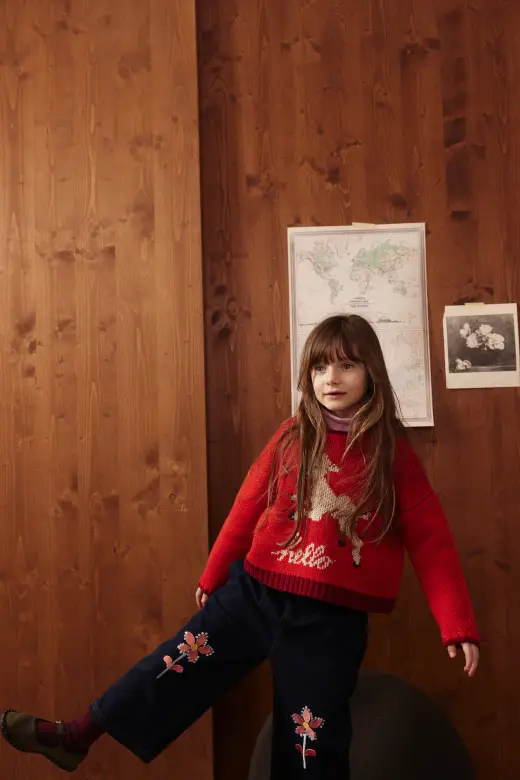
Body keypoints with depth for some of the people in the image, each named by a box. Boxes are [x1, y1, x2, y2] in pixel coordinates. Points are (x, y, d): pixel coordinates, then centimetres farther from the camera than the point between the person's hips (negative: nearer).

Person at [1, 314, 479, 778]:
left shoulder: (391, 452, -8)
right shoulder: (293, 437, -1)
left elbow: (431, 542, -7)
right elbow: (249, 507, 6)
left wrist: (459, 626, -12)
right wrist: (213, 576, 15)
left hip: (331, 618, -2)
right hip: (254, 590, 2)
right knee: (178, 665, 5)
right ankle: (76, 736, 21)